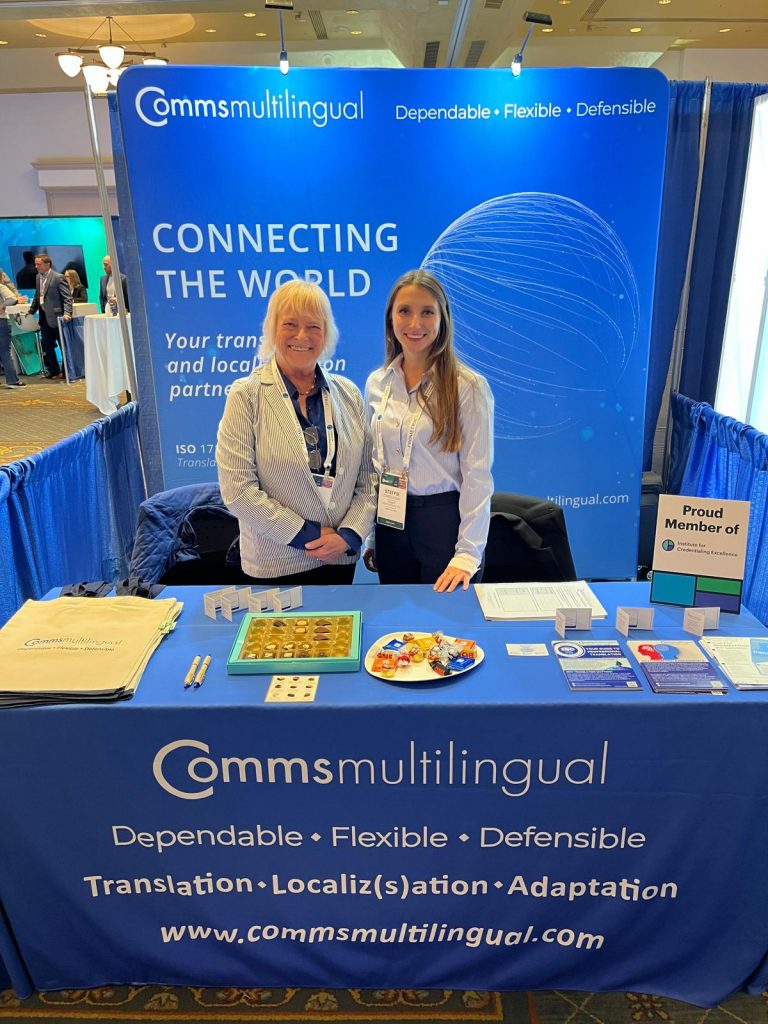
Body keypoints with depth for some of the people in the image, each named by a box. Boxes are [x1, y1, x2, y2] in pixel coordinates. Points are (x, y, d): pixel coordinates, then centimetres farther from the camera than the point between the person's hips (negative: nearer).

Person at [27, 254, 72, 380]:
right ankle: (53, 370, 22)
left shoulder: (58, 278, -12)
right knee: (46, 345, 11)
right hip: (44, 317, 8)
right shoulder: (38, 277, 11)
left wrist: (67, 313, -26)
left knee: (63, 345, 2)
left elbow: (67, 297, -15)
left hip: (56, 316, -8)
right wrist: (31, 311, 18)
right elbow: (37, 296, 20)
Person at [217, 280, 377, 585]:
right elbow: (237, 490, -13)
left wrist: (348, 535, -10)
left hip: (341, 556, 3)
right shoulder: (246, 396, -7)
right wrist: (307, 535, -13)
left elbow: (368, 477, 4)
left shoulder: (349, 394, 4)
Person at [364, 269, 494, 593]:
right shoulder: (376, 383, 4)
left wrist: (468, 554, -16)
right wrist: (369, 538, 11)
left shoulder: (469, 386, -10)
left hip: (445, 520, -4)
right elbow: (374, 464, 9)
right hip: (391, 521, 4)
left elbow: (478, 475, -12)